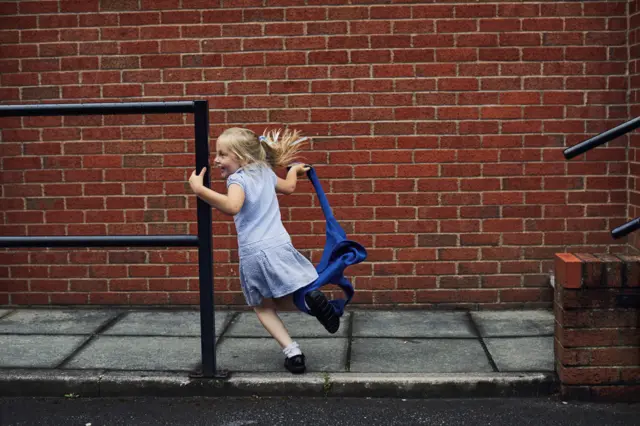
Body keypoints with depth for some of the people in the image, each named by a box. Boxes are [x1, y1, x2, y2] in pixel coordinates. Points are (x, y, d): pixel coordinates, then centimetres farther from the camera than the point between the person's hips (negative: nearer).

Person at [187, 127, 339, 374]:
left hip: (253, 254, -5)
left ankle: (292, 351, 0)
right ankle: (309, 298, -13)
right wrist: (294, 169, 56)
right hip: (280, 245, 5)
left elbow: (232, 206, -29)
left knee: (263, 307, 16)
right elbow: (288, 187, 35)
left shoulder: (238, 179, -7)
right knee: (280, 302, 20)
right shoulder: (265, 172, 14)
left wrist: (199, 190, -28)